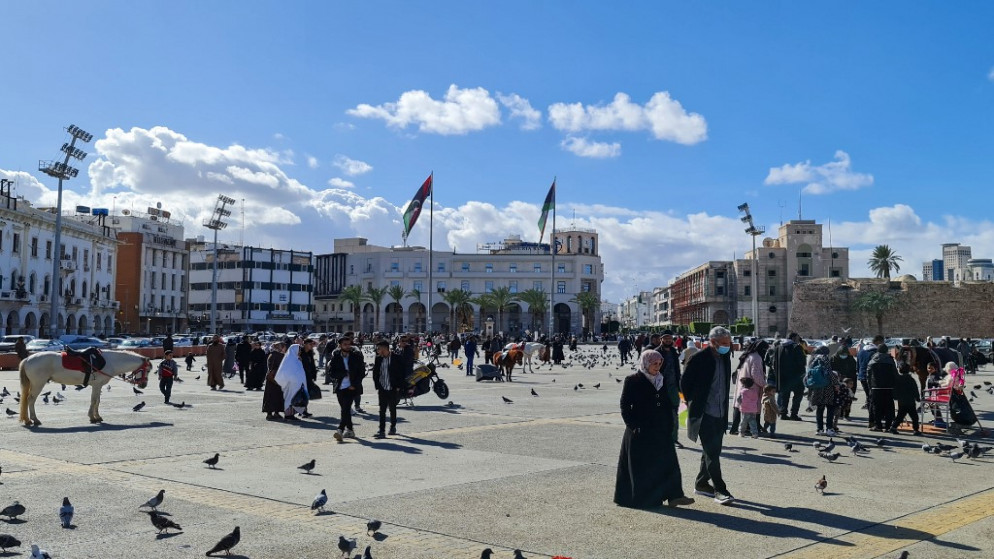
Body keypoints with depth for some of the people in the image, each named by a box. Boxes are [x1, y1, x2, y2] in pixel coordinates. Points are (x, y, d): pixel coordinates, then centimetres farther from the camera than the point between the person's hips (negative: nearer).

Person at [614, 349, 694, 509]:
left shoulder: (662, 381, 11)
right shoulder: (632, 381, -7)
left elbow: (667, 406, 15)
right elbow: (625, 406, -8)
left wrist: (669, 427, 8)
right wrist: (633, 426, -13)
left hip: (661, 431, 6)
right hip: (641, 432, -5)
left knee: (668, 463, 1)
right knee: (642, 466, 2)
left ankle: (673, 495, 3)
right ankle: (643, 498, 12)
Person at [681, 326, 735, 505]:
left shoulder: (725, 358, 9)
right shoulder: (698, 359, -13)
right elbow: (685, 383, -7)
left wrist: (725, 407, 14)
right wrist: (693, 403, -1)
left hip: (720, 414, 7)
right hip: (705, 414, -7)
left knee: (712, 451, 14)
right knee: (712, 452, -7)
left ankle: (701, 484, 27)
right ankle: (719, 489, -4)